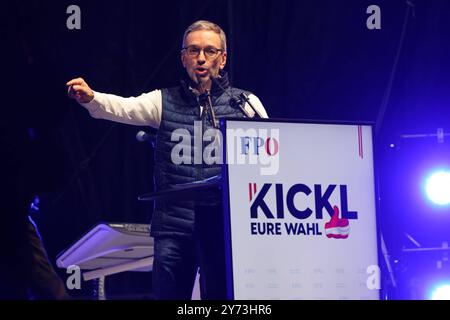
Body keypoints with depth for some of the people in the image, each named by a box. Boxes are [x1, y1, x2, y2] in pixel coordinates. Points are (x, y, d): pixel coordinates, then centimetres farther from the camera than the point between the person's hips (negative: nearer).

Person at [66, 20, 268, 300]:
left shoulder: (245, 103, 8)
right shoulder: (164, 101, 10)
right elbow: (123, 108, -7)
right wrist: (90, 98, -27)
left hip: (225, 224, -1)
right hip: (174, 225, 1)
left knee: (221, 295, 2)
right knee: (168, 294, 1)